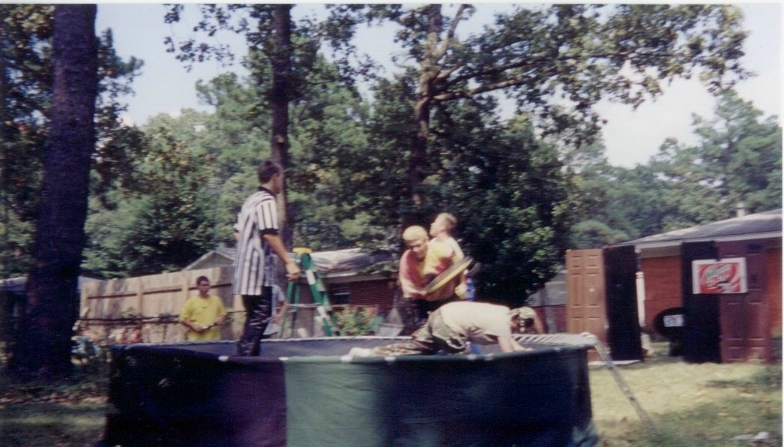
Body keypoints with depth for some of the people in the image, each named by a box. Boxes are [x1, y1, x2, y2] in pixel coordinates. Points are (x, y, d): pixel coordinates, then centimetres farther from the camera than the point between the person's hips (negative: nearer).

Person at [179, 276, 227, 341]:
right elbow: (183, 319, 0)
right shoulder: (191, 301, 1)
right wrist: (194, 326, -14)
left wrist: (221, 319, -3)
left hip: (214, 339, 3)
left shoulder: (216, 300, 11)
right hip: (196, 340, -3)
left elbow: (223, 314, 19)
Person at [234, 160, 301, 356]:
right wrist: (288, 262, -24)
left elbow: (237, 233, 22)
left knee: (254, 318, 14)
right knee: (260, 318, -9)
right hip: (258, 271, -10)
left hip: (246, 270, 10)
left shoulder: (251, 200, 18)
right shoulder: (267, 201, -11)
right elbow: (269, 234, -22)